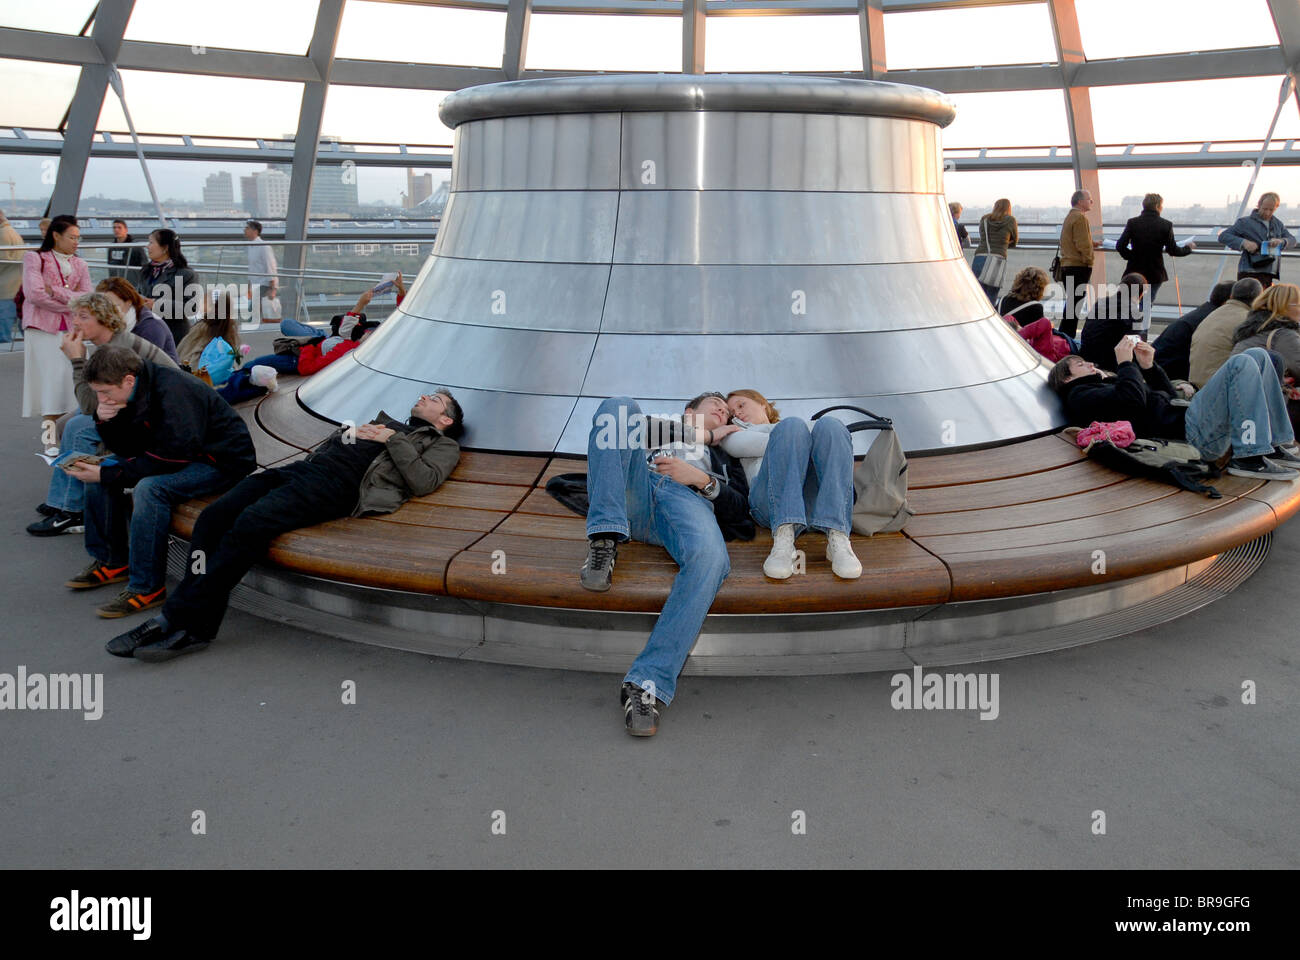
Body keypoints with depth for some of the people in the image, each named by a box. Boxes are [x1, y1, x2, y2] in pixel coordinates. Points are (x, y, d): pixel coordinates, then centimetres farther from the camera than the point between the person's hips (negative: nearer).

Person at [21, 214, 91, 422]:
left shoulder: (80, 265, 16)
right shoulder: (34, 258, 2)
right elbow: (35, 294, -11)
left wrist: (54, 290, -8)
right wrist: (71, 304, -6)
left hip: (71, 329, 4)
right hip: (43, 328, -4)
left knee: (72, 378, -3)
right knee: (50, 377, -11)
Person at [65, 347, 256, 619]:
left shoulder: (174, 393, -28)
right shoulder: (135, 391, -1)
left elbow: (167, 460, -29)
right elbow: (127, 449, 7)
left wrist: (106, 474, -25)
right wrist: (105, 422, -14)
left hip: (223, 460, -10)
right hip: (174, 451, 10)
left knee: (149, 488, -33)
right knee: (99, 469, 3)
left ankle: (147, 588, -21)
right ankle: (111, 561, 14)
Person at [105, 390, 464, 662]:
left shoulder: (442, 444, 17)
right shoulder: (383, 423, 39)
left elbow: (424, 481, -5)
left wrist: (391, 440, -1)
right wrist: (352, 434, 16)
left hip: (338, 484, -7)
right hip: (305, 466, 7)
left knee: (252, 522, -29)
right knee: (215, 515, -16)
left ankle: (181, 620, -23)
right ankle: (198, 624, -18)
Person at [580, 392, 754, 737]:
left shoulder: (726, 458, 40)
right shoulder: (664, 427, 41)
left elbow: (739, 509, 20)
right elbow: (638, 428, 16)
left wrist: (701, 479, 1)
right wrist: (702, 435, 20)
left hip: (690, 499, 0)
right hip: (636, 492, 1)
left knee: (711, 558, -38)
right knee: (619, 406, -22)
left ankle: (649, 682, -42)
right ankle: (604, 540, -32)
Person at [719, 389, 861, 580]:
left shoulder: (809, 425, 42)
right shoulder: (735, 431, 37)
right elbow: (734, 444, 11)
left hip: (816, 499, 2)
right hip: (769, 504, -2)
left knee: (830, 425, -23)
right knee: (792, 426, -25)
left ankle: (837, 538, -42)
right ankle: (784, 540, -46)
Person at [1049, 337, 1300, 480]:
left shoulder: (1108, 383, 32)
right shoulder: (1080, 395, 4)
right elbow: (1132, 400, -15)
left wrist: (1148, 366, 19)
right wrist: (1125, 363, -2)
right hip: (1190, 432, -9)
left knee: (1257, 355, 11)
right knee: (1241, 364, -20)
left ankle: (1278, 445, 4)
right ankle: (1249, 457, -23)